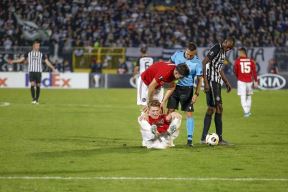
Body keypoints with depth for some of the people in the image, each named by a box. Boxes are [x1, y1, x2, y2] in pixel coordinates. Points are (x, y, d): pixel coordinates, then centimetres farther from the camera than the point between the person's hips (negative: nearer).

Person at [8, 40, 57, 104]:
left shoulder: (41, 54, 7)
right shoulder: (29, 54, 5)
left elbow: (47, 62, 9)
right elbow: (21, 59, 6)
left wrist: (53, 68, 3)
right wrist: (13, 61, -3)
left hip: (38, 72, 1)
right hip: (31, 71, -1)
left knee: (38, 86, 1)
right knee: (32, 84, -14)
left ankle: (37, 99, 10)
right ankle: (33, 99, -15)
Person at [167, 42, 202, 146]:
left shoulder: (197, 62, -11)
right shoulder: (178, 54, -5)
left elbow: (199, 79, -7)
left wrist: (196, 94, -11)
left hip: (187, 89, -2)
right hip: (175, 86, 2)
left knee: (189, 113, -6)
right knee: (170, 111, 1)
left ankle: (189, 138, -3)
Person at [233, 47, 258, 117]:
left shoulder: (237, 61, -3)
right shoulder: (251, 61, 2)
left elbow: (235, 71, 4)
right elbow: (254, 71, -3)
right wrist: (255, 81, -1)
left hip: (241, 81, -3)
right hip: (249, 80, 3)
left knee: (243, 97, -4)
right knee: (248, 96, 18)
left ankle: (246, 111, -18)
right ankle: (248, 111, 21)